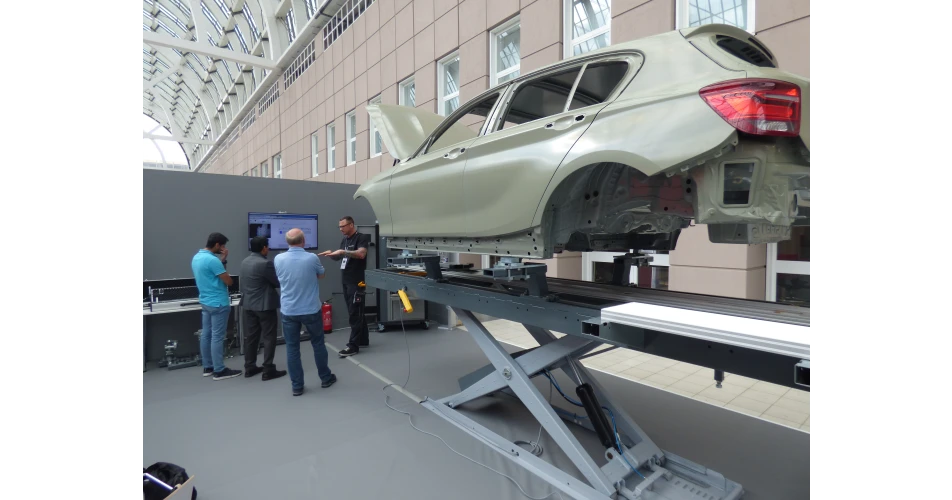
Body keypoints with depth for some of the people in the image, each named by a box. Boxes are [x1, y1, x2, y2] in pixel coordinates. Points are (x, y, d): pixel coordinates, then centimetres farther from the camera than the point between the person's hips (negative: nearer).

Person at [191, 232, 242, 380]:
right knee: (217, 337, -3)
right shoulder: (212, 260, -23)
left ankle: (207, 367, 23)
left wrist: (222, 261, 6)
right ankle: (219, 371, 5)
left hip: (205, 301, 10)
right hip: (218, 303, -10)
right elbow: (228, 281, -18)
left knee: (206, 334, 14)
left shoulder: (196, 257, 8)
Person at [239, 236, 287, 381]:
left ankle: (250, 368, 22)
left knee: (251, 337, 14)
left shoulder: (244, 262, 7)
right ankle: (268, 370, 2)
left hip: (248, 305, 8)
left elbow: (240, 283, 17)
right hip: (265, 306, -8)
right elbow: (278, 282, -12)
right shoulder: (265, 263, -20)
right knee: (269, 338, 0)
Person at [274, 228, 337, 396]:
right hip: (311, 310, -1)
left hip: (288, 311, 2)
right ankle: (326, 378, 27)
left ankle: (297, 386, 16)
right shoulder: (312, 258, -14)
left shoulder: (278, 259, -6)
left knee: (292, 348, 9)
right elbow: (321, 275, 6)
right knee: (318, 344, 14)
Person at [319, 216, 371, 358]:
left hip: (356, 282, -8)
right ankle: (363, 340, 23)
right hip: (346, 281, 8)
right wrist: (332, 254, -2)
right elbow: (339, 257, 19)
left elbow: (361, 254, -24)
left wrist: (343, 252, -32)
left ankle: (353, 346, -2)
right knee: (357, 312, 14)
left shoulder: (361, 237, -9)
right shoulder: (344, 240, 16)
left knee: (355, 313, -5)